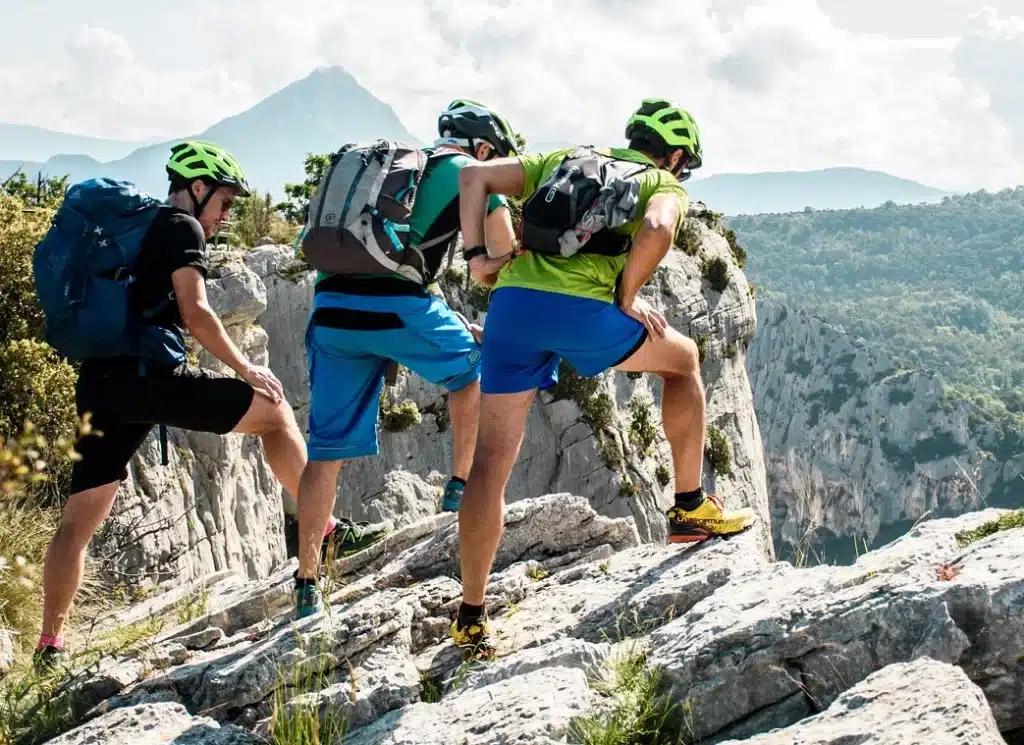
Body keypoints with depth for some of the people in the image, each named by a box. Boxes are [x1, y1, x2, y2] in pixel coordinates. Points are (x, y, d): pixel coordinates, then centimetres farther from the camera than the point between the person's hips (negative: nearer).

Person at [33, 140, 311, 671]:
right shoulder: (182, 228, 1)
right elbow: (195, 313, -11)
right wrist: (245, 368, -3)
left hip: (100, 382, 9)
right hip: (147, 374, -9)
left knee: (79, 520, 8)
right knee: (274, 411, 4)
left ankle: (50, 645, 9)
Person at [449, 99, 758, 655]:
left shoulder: (562, 160, 29)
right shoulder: (665, 186, 15)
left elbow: (474, 177, 17)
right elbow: (657, 229, -11)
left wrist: (477, 256, 15)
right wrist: (627, 297, 0)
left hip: (511, 302, 4)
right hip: (580, 308, -4)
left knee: (491, 462, 7)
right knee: (683, 359, 25)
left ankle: (471, 618, 8)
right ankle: (691, 508, 28)